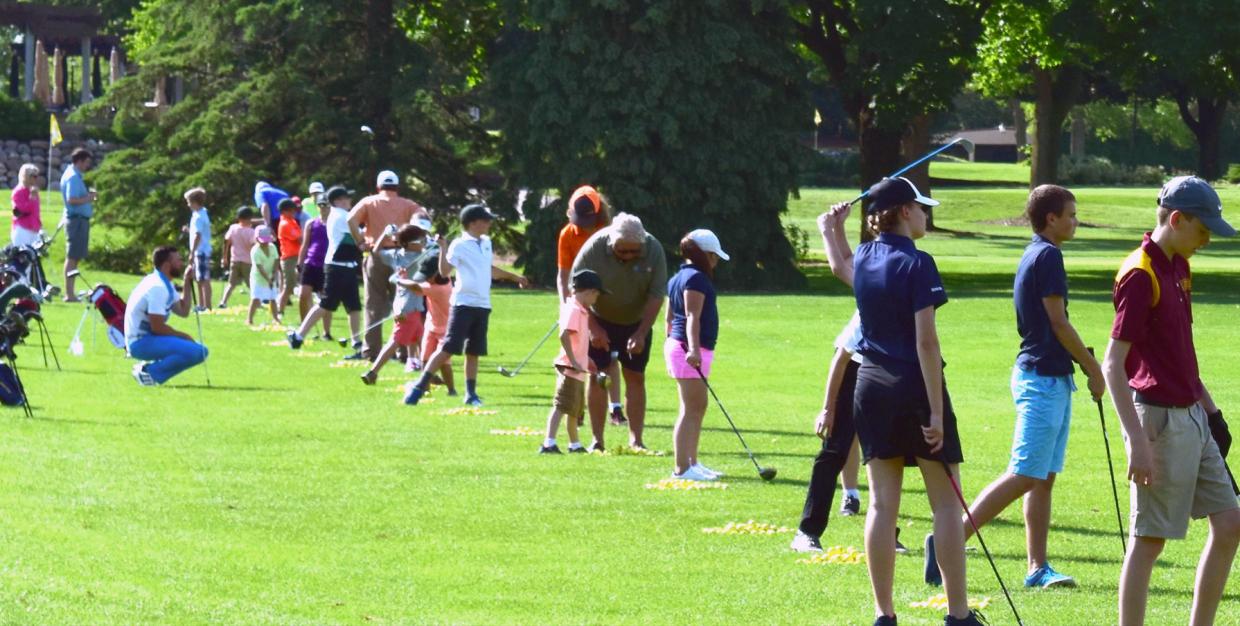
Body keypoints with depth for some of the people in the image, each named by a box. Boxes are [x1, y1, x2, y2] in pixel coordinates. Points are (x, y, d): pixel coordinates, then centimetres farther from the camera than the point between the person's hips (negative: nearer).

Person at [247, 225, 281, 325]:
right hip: (258, 278, -6)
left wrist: (273, 275, -15)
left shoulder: (272, 248, -1)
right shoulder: (255, 251, -19)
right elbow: (260, 267, -24)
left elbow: (276, 262, -2)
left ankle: (275, 318, 24)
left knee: (272, 298, 11)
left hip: (270, 278, 6)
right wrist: (268, 279, -30)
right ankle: (249, 319, -11)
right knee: (256, 298, -15)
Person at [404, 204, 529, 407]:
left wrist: (514, 277, 41)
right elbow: (444, 271, -16)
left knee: (474, 352, 10)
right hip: (464, 304, -7)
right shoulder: (460, 245, -9)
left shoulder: (486, 243, 14)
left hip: (482, 306, 7)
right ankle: (419, 386, -10)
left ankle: (471, 394, 15)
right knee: (448, 348, -12)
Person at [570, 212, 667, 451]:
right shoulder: (593, 248, -24)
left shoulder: (654, 250, -21)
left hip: (636, 323, 1)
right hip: (599, 322, -1)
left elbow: (656, 295, -15)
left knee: (635, 377, -1)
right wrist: (593, 328, -18)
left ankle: (636, 440, 2)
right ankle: (597, 440, 1)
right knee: (597, 377, -4)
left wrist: (641, 333, -20)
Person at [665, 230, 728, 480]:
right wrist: (693, 349, -32)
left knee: (698, 407, 17)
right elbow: (692, 316, -24)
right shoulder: (696, 278, -13)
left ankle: (692, 463, 23)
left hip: (677, 345, 11)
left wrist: (672, 344, 30)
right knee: (690, 409, -10)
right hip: (691, 351, -11)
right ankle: (682, 468, -11)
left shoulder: (677, 278, 17)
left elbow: (670, 317, 23)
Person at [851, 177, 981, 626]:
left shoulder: (863, 259, 6)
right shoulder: (916, 264, -12)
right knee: (946, 503, 2)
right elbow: (926, 342, -17)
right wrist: (936, 412, -18)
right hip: (914, 387, -6)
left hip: (871, 387, 6)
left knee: (882, 502, 5)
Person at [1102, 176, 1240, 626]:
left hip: (1191, 417, 9)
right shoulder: (1140, 275, -16)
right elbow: (1113, 365, -19)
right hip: (1159, 419, -9)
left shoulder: (1178, 267, 12)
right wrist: (1138, 443, -23)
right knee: (1149, 540, -4)